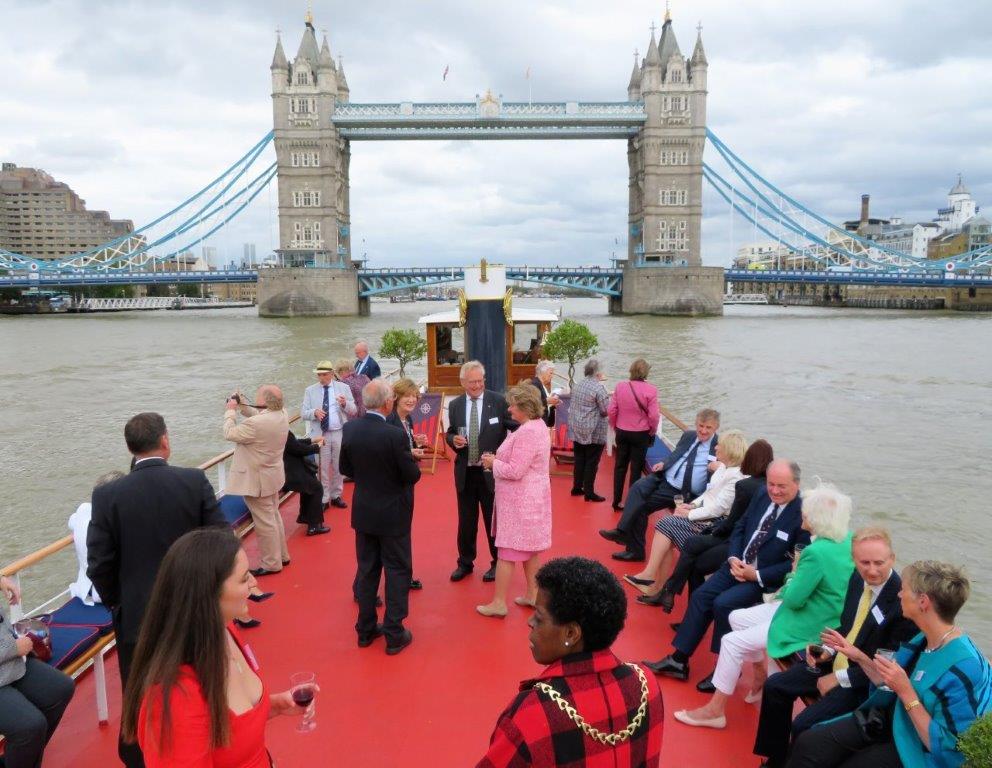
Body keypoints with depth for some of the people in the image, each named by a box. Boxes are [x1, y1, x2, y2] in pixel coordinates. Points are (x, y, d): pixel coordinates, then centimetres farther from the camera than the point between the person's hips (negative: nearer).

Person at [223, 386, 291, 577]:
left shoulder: (257, 424, -32)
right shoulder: (282, 415, -4)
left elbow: (229, 434, -18)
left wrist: (231, 410, -5)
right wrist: (242, 405, 6)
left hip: (258, 479, -9)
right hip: (272, 475, 9)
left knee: (265, 523, 3)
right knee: (273, 517, 22)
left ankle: (271, 564, 16)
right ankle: (281, 555, 35)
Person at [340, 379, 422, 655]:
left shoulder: (350, 429, -8)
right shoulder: (395, 435, -25)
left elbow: (345, 469, 4)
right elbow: (412, 475, -17)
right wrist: (411, 459, 3)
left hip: (363, 511, 5)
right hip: (392, 513, -5)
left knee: (367, 570, 17)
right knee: (397, 571, 8)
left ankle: (366, 629, 29)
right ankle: (394, 634, 15)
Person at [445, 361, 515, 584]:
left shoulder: (498, 401, -8)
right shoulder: (454, 405, 3)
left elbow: (515, 428, -8)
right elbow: (449, 434, 10)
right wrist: (453, 440, -12)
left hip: (491, 471, -3)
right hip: (465, 472, 3)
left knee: (494, 519, 10)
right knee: (466, 521, 14)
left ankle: (497, 563, 27)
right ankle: (465, 563, 31)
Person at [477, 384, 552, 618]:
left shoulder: (527, 432, -24)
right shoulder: (538, 425, 10)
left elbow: (515, 471, -26)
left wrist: (493, 463, -10)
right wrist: (498, 459, 5)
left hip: (520, 500, -10)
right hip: (530, 498, 10)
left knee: (508, 551, -1)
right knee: (529, 548, 18)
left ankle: (499, 603, 7)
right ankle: (532, 594, 27)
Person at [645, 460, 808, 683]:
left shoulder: (803, 514, -16)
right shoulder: (762, 495, 3)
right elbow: (740, 528, 12)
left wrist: (757, 575, -18)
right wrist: (733, 558, -5)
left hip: (765, 579, -6)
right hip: (739, 565, 7)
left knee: (723, 604, -23)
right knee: (701, 596, -7)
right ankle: (679, 660, 1)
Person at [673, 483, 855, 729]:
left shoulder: (817, 553, -31)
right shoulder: (848, 539, -3)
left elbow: (793, 600, -21)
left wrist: (795, 572, -5)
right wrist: (796, 579, -1)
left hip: (808, 625, -9)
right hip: (815, 608, 9)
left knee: (732, 642, -5)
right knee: (737, 618, 13)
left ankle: (715, 710, 7)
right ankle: (760, 676, 28)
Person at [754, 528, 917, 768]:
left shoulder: (903, 601, -26)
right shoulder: (858, 577, -4)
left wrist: (840, 678, -17)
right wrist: (828, 650, -4)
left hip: (866, 682, -8)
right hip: (838, 661, 8)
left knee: (804, 724, -20)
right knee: (774, 686, 4)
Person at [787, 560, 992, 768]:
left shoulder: (964, 668, -27)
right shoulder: (924, 640, -1)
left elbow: (945, 748, -25)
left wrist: (906, 692, -29)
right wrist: (859, 657, 2)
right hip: (889, 720, 7)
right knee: (807, 744, -9)